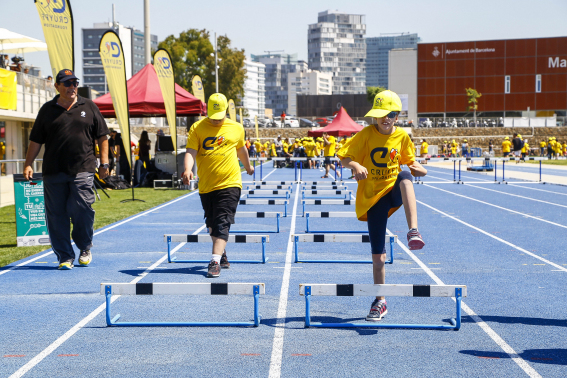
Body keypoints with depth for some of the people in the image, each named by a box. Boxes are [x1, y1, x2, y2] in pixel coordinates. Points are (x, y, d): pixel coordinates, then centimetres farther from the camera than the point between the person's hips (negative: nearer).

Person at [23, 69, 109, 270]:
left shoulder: (89, 107, 11)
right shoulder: (47, 110, 11)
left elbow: (102, 137, 13)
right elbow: (36, 140, 12)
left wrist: (104, 162, 6)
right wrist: (28, 164, 4)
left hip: (82, 170, -1)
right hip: (54, 171, 2)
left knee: (81, 209, -9)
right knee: (56, 215, 1)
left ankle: (85, 248, 16)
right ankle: (65, 256, 10)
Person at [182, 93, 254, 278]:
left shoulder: (236, 128, 6)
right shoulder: (197, 128, 1)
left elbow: (241, 148, 25)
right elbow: (191, 151, -9)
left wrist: (248, 166, 41)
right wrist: (188, 169, -29)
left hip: (229, 183, -2)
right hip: (206, 185, 2)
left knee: (222, 223, -14)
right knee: (212, 223, 14)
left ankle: (215, 262, -19)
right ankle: (221, 252, 37)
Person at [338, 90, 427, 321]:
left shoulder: (402, 137, 2)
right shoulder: (367, 135, -5)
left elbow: (410, 163, 13)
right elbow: (343, 158, -8)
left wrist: (420, 170, -11)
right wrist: (356, 165, -30)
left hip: (395, 192, 1)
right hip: (373, 197, -1)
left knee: (404, 175, -36)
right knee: (378, 256, -2)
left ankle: (413, 232, -42)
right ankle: (380, 302, 16)